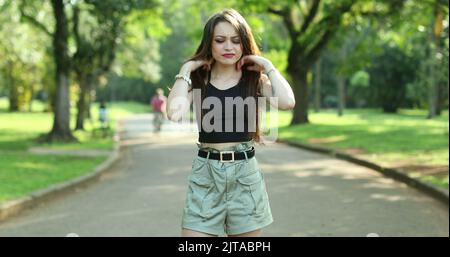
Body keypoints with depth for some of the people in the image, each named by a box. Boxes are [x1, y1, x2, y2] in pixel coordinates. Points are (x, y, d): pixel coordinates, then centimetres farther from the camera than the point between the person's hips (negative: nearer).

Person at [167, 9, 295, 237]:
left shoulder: (255, 79, 3)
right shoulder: (197, 80, 3)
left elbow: (286, 102, -18)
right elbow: (174, 113, -17)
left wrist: (267, 66, -7)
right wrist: (186, 70, -7)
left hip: (245, 174, 0)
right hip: (205, 175, 0)